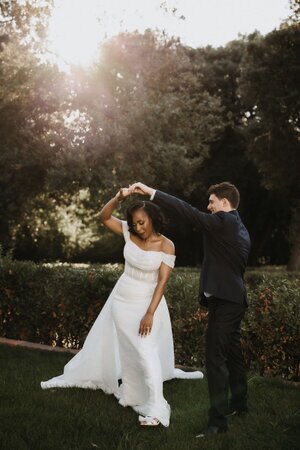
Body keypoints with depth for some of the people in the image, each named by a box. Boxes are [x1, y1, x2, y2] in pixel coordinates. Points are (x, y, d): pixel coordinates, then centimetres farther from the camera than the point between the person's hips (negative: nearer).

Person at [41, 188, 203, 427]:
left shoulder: (166, 246, -17)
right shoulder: (130, 233, -6)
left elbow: (162, 281, -18)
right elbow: (104, 217, -10)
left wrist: (149, 313, -22)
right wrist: (118, 198, -27)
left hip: (146, 303, -5)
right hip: (121, 300, 5)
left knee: (146, 351, -11)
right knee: (122, 347, 18)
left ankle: (156, 409, -9)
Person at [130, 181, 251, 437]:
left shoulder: (223, 221, -13)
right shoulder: (240, 229, 17)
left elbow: (188, 212, -22)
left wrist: (151, 192, -22)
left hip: (224, 300, -11)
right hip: (234, 298, 11)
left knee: (215, 356, -10)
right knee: (232, 352, 21)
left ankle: (218, 419, -8)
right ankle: (239, 402, 35)